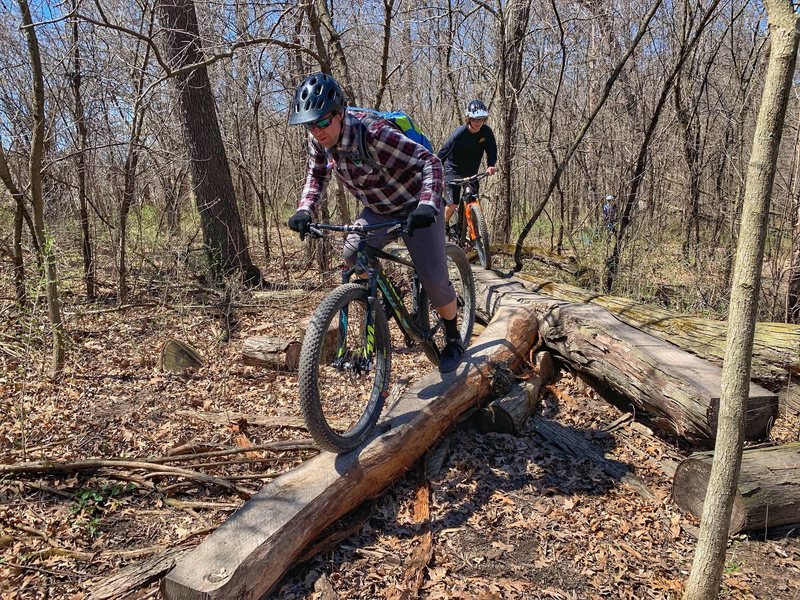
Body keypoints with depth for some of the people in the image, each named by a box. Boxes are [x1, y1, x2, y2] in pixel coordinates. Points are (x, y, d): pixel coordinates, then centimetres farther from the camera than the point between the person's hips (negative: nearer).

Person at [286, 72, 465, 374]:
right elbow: (316, 176, 2)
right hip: (378, 210, 6)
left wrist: (428, 206, -49)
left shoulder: (374, 134, -34)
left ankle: (453, 340, 18)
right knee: (352, 255, -19)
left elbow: (430, 162, -34)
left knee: (434, 279, -8)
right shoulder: (319, 140, -14)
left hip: (415, 209, -6)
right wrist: (305, 210, -17)